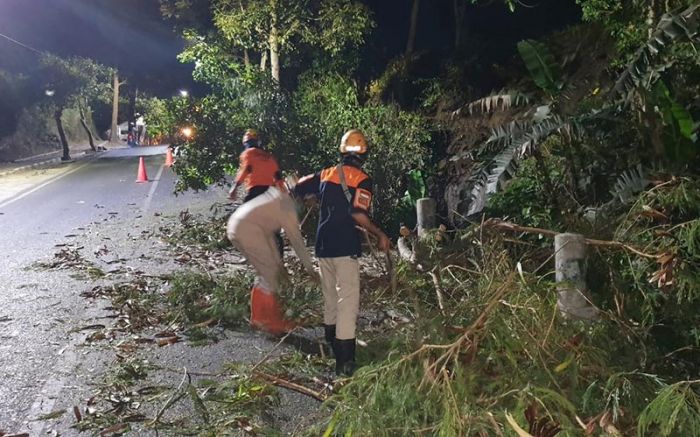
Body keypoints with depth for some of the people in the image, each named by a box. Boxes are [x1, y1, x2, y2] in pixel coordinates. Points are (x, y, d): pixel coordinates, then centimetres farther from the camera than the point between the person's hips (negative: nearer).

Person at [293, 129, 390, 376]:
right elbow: (358, 214, -19)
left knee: (330, 296, 21)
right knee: (348, 300, -5)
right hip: (345, 247, -6)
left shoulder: (325, 174, 8)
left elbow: (297, 190, 10)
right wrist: (380, 235, -9)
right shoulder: (362, 180, -8)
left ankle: (332, 343, 36)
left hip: (323, 244, 6)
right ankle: (344, 362, -8)